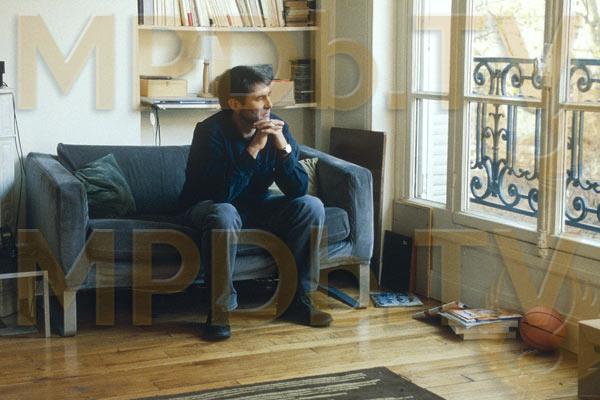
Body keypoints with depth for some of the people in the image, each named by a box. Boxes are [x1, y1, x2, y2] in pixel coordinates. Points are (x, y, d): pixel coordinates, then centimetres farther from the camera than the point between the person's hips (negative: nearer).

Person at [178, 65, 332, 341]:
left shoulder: (277, 127, -11)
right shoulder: (210, 131, -23)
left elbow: (298, 189, -14)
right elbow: (221, 194, -34)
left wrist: (283, 147, -29)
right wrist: (253, 149, -35)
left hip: (256, 207, 5)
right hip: (210, 207, -5)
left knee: (311, 207, -17)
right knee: (224, 214, -39)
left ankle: (296, 298, -8)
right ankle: (220, 308, -24)